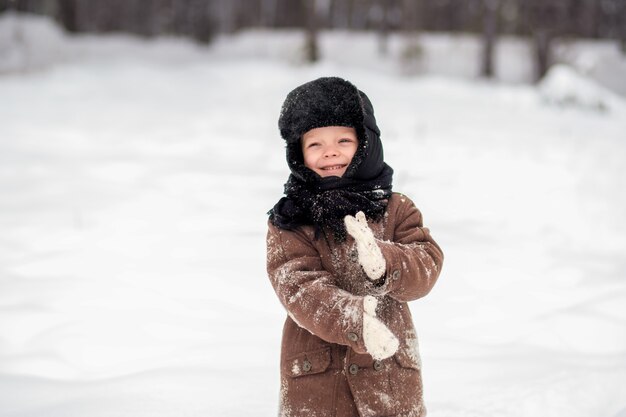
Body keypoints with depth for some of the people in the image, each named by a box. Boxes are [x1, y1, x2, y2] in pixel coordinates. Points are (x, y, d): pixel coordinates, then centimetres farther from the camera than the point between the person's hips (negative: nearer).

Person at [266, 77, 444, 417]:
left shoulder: (395, 210, 4)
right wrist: (355, 320, -32)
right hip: (315, 378, -2)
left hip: (390, 377, 2)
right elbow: (299, 288, -15)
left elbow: (428, 264, -7)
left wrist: (383, 263, -29)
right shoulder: (288, 224, -3)